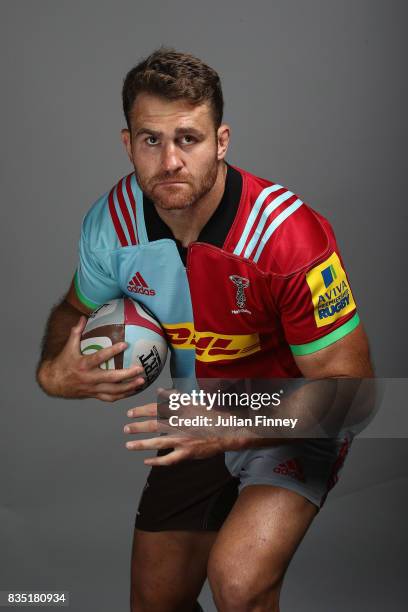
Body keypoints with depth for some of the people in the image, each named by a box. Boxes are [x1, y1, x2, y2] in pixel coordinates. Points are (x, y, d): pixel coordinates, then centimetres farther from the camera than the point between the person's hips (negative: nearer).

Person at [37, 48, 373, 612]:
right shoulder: (113, 221, -15)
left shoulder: (291, 236, -31)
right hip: (198, 421, 5)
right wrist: (54, 372, -17)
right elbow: (77, 310, 6)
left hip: (296, 427, -5)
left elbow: (350, 389, -26)